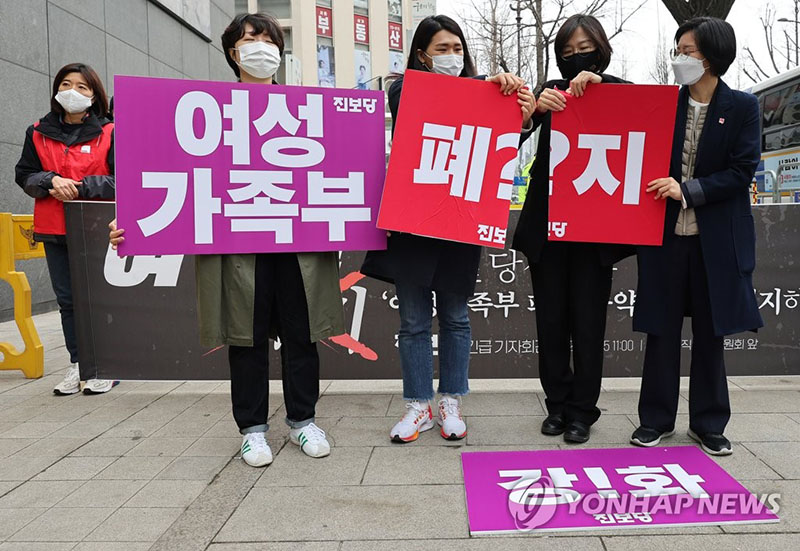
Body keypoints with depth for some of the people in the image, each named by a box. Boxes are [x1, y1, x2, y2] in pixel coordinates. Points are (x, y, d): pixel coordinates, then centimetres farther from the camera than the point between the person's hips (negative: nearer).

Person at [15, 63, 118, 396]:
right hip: (54, 230, 4)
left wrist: (79, 187, -15)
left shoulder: (110, 133, 0)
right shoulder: (38, 133, 11)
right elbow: (24, 175, 10)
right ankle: (78, 364, 21)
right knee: (67, 299, 10)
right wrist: (51, 181, -11)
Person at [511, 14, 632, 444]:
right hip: (547, 225, 2)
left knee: (588, 322, 2)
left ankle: (582, 410, 16)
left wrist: (599, 83, -21)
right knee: (551, 320, 6)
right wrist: (536, 107, -25)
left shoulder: (618, 92, 6)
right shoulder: (553, 91, 9)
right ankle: (557, 404, 21)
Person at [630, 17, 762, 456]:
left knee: (709, 332, 9)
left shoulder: (742, 107, 0)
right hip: (666, 233, 2)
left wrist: (688, 190, -17)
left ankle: (708, 423, 23)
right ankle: (656, 419, 20)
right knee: (662, 329, 6)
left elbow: (742, 172, -7)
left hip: (716, 238, -1)